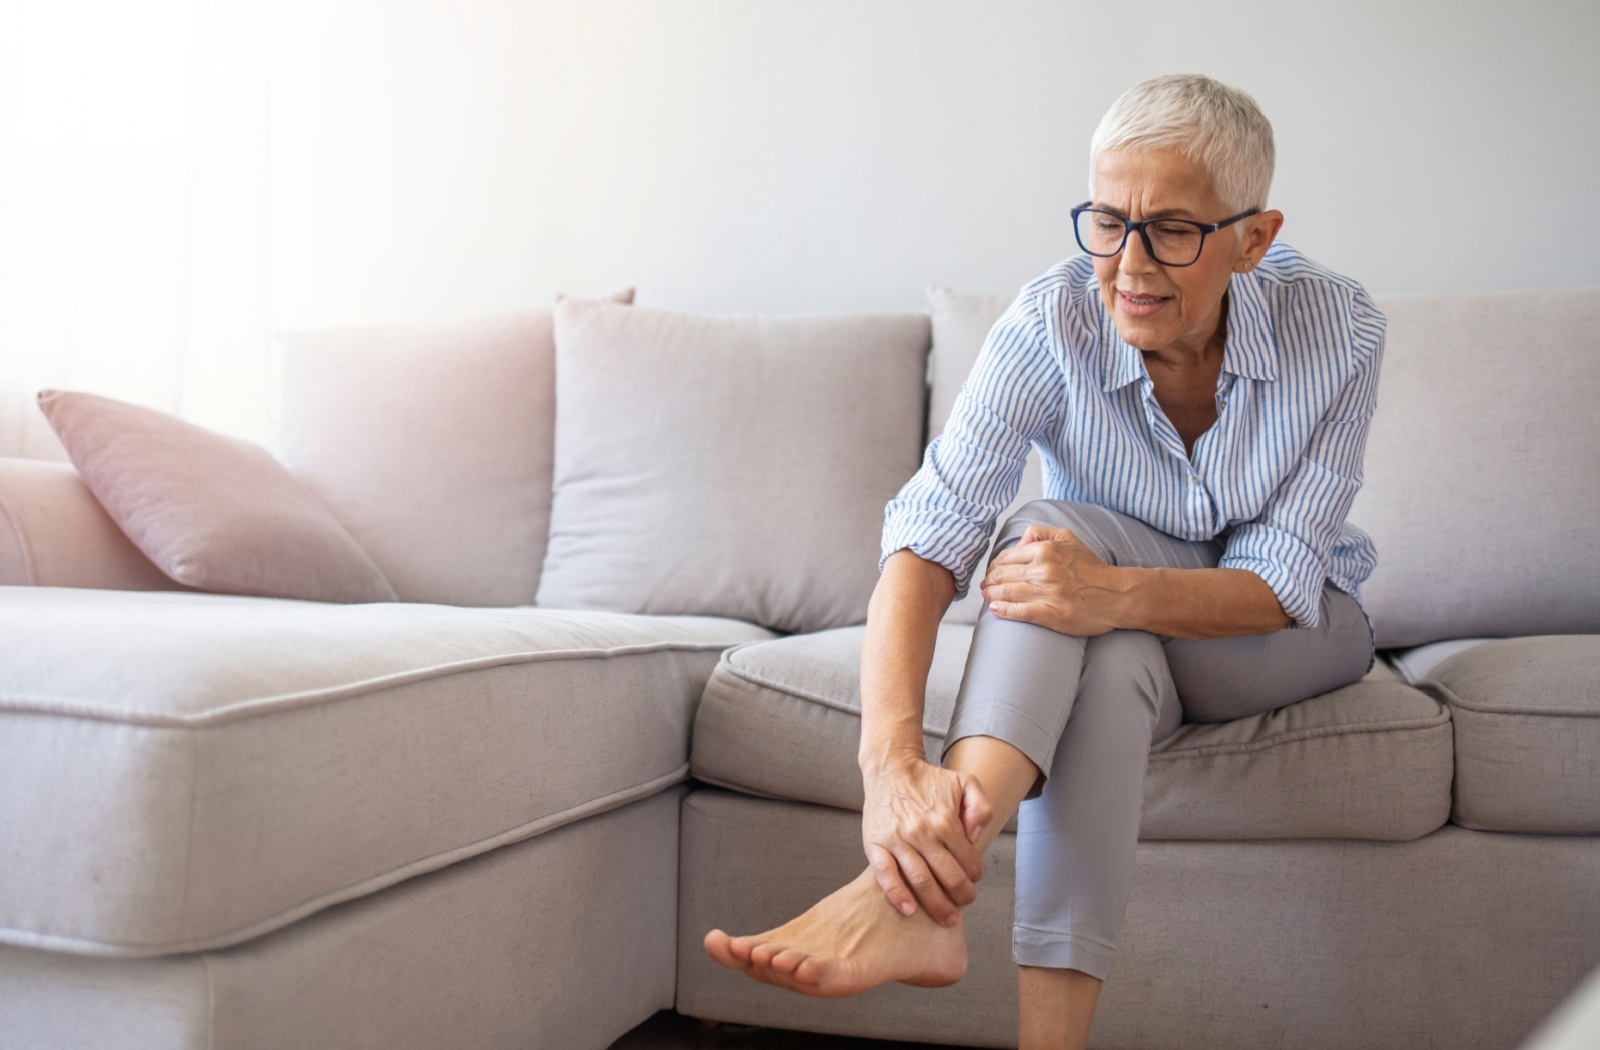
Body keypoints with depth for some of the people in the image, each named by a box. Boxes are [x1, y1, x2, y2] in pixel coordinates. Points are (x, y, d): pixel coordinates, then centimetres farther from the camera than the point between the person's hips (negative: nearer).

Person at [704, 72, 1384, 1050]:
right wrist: (891, 759, -53)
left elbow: (1280, 585, -24)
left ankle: (912, 892, -47)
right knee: (1108, 667, -38)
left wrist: (1115, 592, -46)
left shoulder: (1336, 328, -22)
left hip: (1295, 634, -1)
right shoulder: (1052, 325, -23)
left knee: (1054, 527, -32)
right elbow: (927, 540, -35)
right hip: (1119, 641, 1)